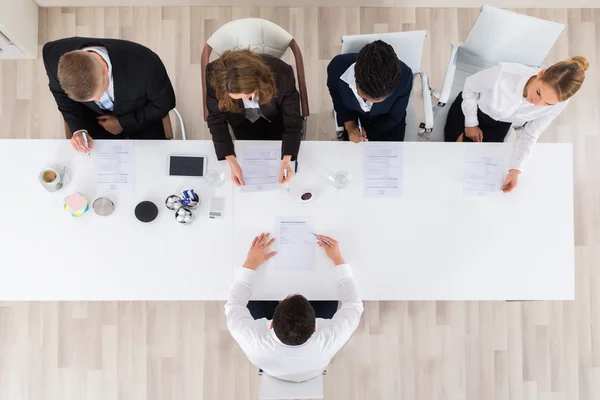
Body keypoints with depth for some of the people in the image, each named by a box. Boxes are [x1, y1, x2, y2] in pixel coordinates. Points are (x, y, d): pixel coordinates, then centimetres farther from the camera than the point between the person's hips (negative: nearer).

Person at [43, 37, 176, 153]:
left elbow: (164, 103, -18)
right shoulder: (54, 55, -29)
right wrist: (78, 129, -21)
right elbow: (62, 95, -6)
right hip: (95, 119, 2)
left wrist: (123, 123, -18)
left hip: (142, 120, -1)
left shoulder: (145, 63, -39)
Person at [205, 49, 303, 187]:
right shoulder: (215, 76, -38)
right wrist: (231, 161, -35)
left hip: (276, 117, 0)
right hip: (242, 119, 0)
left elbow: (292, 119, -27)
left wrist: (286, 159, -40)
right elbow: (216, 120, -24)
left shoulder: (282, 74, -40)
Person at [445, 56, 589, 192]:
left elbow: (530, 135, -13)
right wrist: (471, 123, -11)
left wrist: (515, 170, -22)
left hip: (498, 125, 2)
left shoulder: (558, 105, -30)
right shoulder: (505, 73, -41)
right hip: (469, 107, -2)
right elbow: (470, 85, -19)